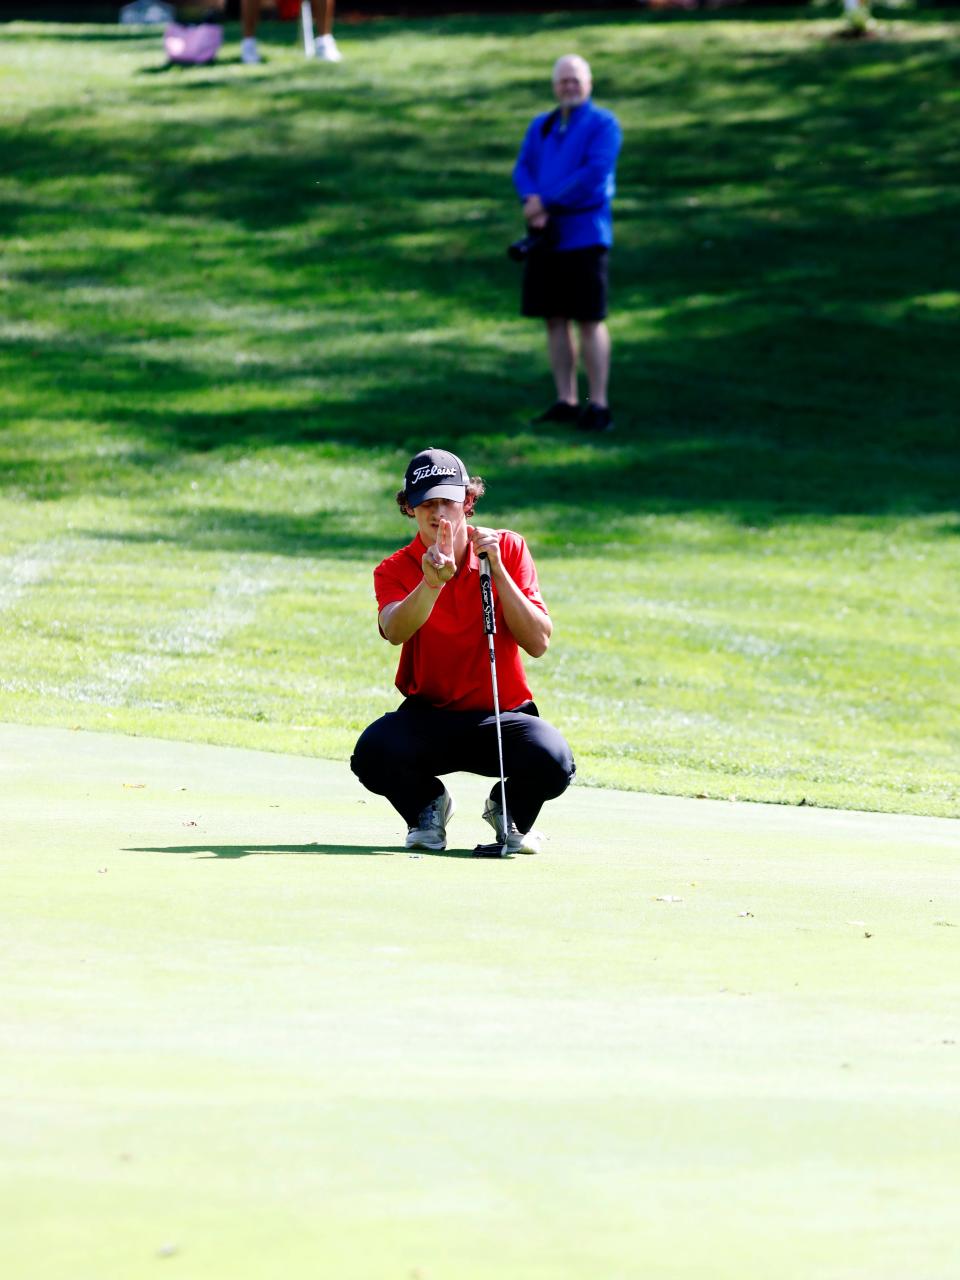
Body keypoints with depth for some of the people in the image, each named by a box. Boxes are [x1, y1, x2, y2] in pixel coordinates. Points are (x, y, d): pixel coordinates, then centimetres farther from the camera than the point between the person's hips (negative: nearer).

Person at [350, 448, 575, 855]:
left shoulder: (508, 549, -2)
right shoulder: (394, 570, -4)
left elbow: (538, 643, -11)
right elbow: (395, 631, -28)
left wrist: (497, 571, -19)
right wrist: (432, 582, -46)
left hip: (503, 716, 0)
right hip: (427, 718, 0)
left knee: (552, 760, -32)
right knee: (373, 752, -33)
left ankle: (510, 813, 7)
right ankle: (426, 806, 4)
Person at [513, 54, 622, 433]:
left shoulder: (602, 124, -3)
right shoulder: (540, 126, 16)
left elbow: (595, 173, -14)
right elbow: (522, 169, 8)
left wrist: (545, 202, -13)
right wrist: (532, 202, -13)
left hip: (584, 234, -6)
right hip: (546, 233, 6)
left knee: (589, 320, -6)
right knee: (555, 319, 7)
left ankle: (599, 406, -3)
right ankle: (565, 401, 13)